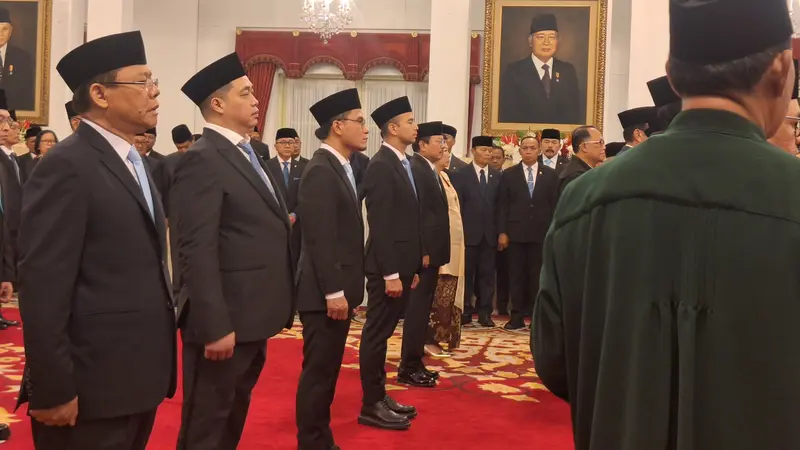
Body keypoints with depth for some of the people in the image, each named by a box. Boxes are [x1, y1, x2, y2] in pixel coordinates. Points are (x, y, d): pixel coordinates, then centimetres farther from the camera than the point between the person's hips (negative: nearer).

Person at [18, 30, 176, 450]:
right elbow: (43, 286, -19)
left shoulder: (132, 162, 14)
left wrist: (154, 368, 15)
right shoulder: (66, 167, -15)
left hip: (136, 378, 8)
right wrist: (52, 389, -19)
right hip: (93, 387, -8)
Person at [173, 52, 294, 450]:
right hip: (226, 321, -9)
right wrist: (215, 327, -25)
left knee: (233, 418, 22)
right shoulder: (202, 160, -15)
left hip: (251, 317, 9)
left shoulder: (247, 155, 15)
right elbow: (197, 251, -22)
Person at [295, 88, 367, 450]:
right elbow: (320, 240, -21)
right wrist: (333, 292, -21)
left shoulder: (340, 169, 14)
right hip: (325, 294, -10)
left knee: (328, 371, 16)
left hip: (339, 290, 10)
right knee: (318, 372, -1)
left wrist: (345, 290, 17)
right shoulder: (321, 171, -16)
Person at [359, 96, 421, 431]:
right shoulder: (381, 166, -15)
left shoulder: (402, 164, 14)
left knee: (384, 334, 15)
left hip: (402, 265, 9)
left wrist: (412, 268, 17)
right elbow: (380, 226, -20)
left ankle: (379, 396, 25)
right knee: (377, 335, 0)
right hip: (388, 268, -9)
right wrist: (391, 274, -22)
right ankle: (371, 406, 9)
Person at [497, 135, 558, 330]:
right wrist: (502, 232, -4)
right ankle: (517, 316, 9)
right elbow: (502, 205, 3)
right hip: (516, 233, 0)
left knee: (538, 276, 3)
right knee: (516, 275, 3)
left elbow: (555, 205, 4)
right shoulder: (509, 174, 6)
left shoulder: (551, 175, 7)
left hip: (542, 233, 0)